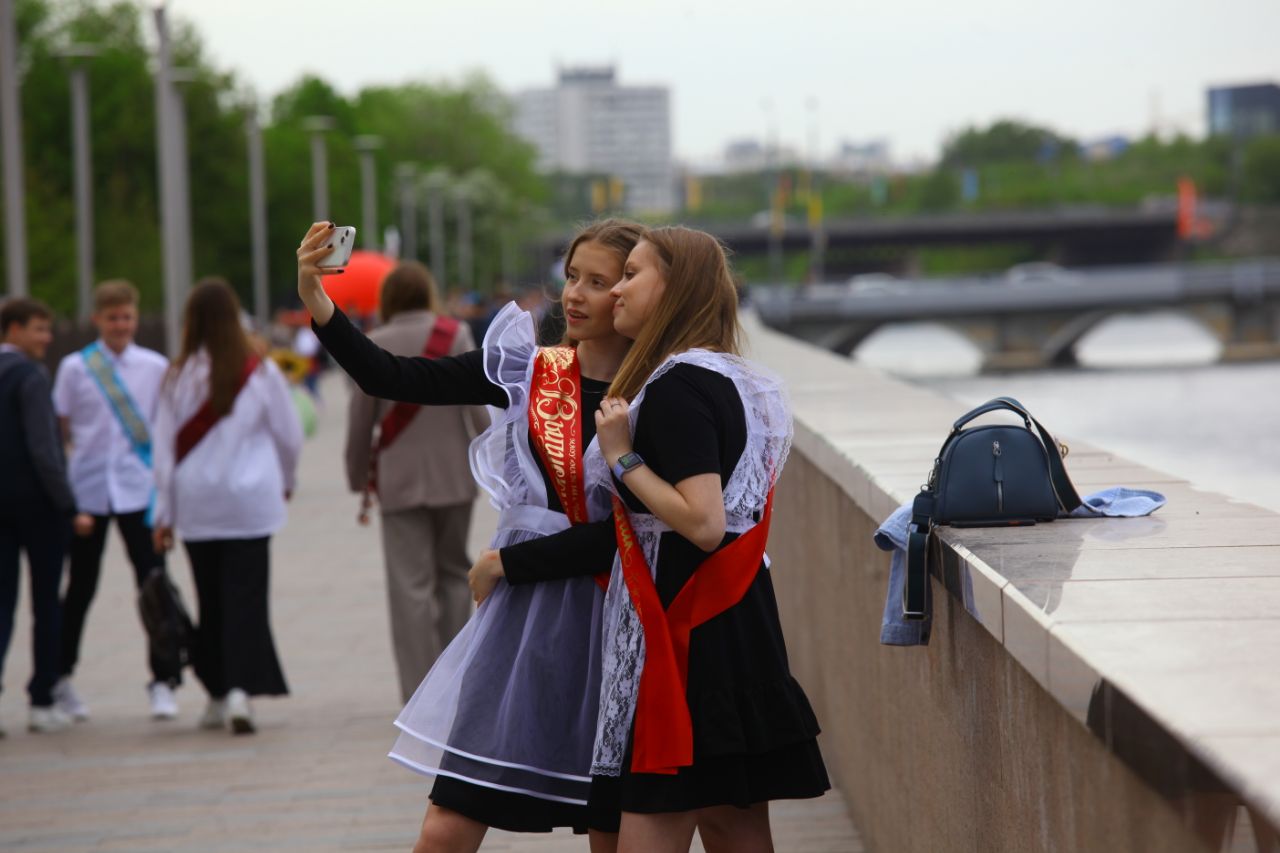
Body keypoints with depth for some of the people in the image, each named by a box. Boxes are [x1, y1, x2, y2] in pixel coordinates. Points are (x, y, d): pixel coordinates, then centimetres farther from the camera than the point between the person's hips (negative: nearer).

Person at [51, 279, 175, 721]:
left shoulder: (156, 367, 3)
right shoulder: (75, 367, 1)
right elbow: (59, 429, 2)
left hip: (139, 490, 0)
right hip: (88, 490, 0)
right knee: (80, 586, 10)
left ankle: (162, 681, 1)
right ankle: (61, 677, 24)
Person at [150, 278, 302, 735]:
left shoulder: (180, 376, -4)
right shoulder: (260, 372, -5)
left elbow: (164, 447, -1)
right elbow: (290, 435, 2)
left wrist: (164, 513, 6)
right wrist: (285, 479, 22)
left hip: (196, 504, 1)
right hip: (250, 501, -1)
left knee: (211, 598, 13)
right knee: (246, 595, -1)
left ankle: (218, 693, 18)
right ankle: (241, 686, -17)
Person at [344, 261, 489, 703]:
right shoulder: (454, 335, -2)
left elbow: (360, 420, 1)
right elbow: (477, 405, -3)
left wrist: (359, 480, 11)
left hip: (398, 479, -1)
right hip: (452, 474, 1)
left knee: (410, 584, 0)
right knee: (453, 572, 15)